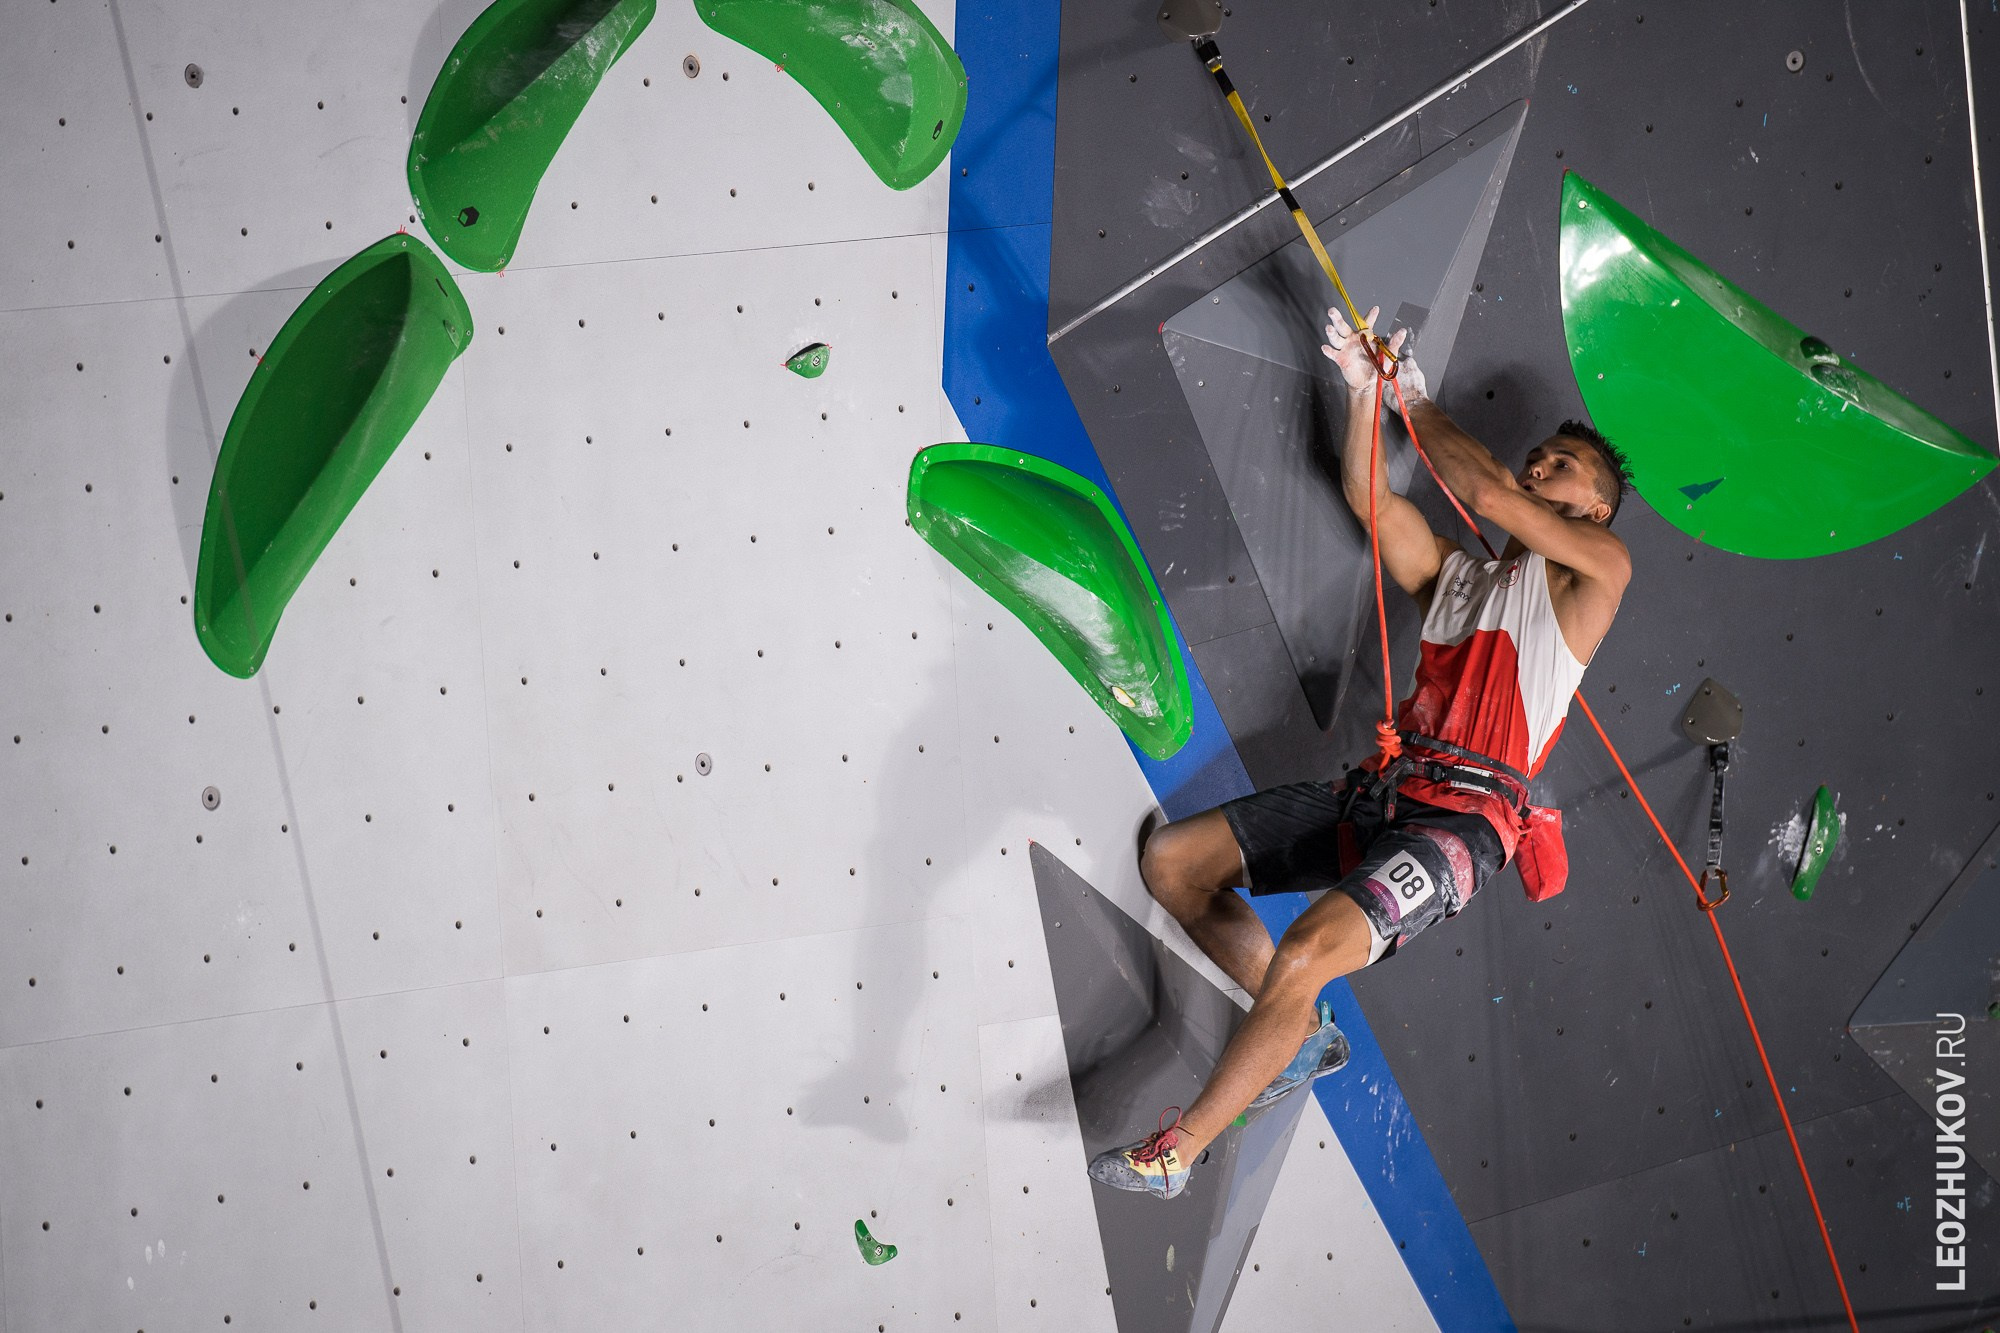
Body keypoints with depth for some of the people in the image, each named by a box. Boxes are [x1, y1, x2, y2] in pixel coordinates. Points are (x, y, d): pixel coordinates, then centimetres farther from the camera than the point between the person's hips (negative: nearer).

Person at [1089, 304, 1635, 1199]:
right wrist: (1364, 389, 4)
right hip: (1377, 792, 8)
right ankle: (1304, 1036, 11)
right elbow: (1366, 495, 18)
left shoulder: (1597, 569, 7)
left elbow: (1484, 492, -2)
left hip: (1461, 818, -7)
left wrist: (1416, 396, 13)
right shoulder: (1452, 573, 26)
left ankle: (1175, 1150, -14)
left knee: (1304, 954, -29)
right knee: (1171, 858, -1)